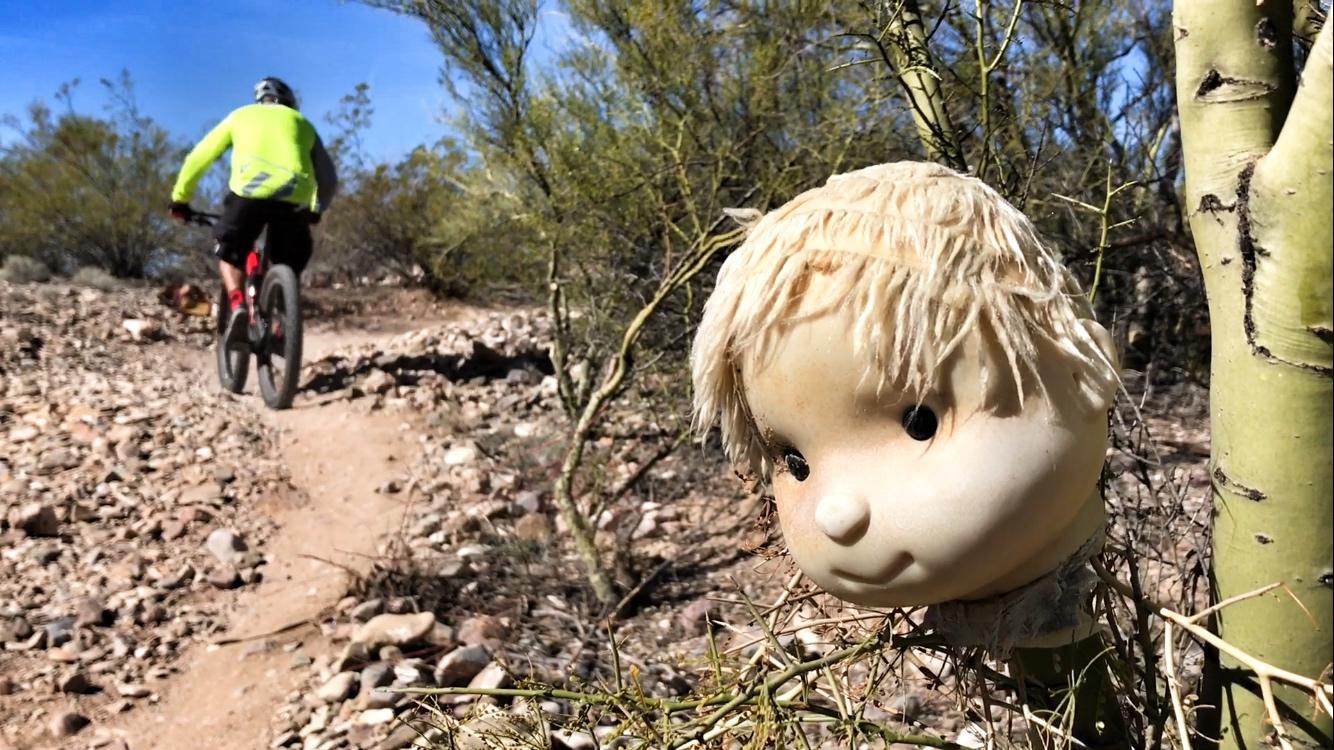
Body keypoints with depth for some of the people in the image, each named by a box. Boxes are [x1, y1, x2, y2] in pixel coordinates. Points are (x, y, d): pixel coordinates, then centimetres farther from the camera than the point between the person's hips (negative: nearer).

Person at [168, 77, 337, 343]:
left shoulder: (241, 116, 30)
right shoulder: (302, 123, 32)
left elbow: (198, 158, 25)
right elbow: (328, 178, 28)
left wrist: (180, 198, 34)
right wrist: (315, 210, 43)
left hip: (249, 191, -1)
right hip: (294, 197, 1)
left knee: (229, 254, 20)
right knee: (290, 265, 22)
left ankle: (236, 306, -5)